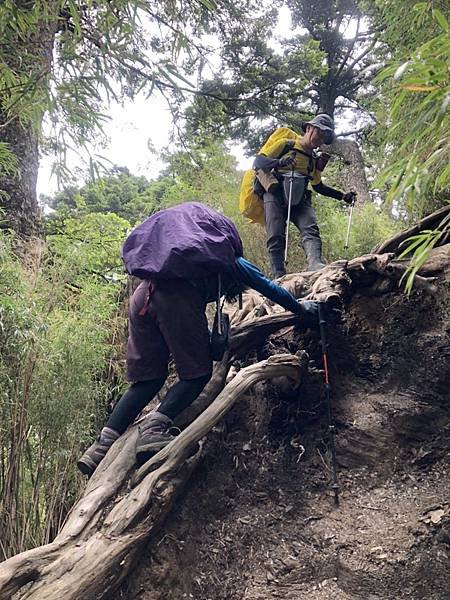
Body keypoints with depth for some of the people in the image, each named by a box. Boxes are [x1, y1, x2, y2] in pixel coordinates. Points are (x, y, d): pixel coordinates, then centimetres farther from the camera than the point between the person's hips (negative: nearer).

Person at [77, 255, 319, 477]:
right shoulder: (235, 264, 29)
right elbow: (272, 289, 31)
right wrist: (302, 309, 45)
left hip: (142, 294, 7)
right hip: (177, 298, -7)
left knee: (149, 378, 11)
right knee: (197, 373, 4)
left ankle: (103, 443, 1)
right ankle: (154, 428, -17)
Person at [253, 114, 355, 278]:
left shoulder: (314, 161, 26)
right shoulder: (286, 145, 8)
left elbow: (318, 186, 37)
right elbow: (257, 162, -1)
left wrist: (342, 195, 23)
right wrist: (279, 162, -21)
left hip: (299, 199, 4)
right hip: (275, 195, -4)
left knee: (311, 229, -24)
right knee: (276, 238, -21)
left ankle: (316, 266, -46)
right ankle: (279, 278, -27)